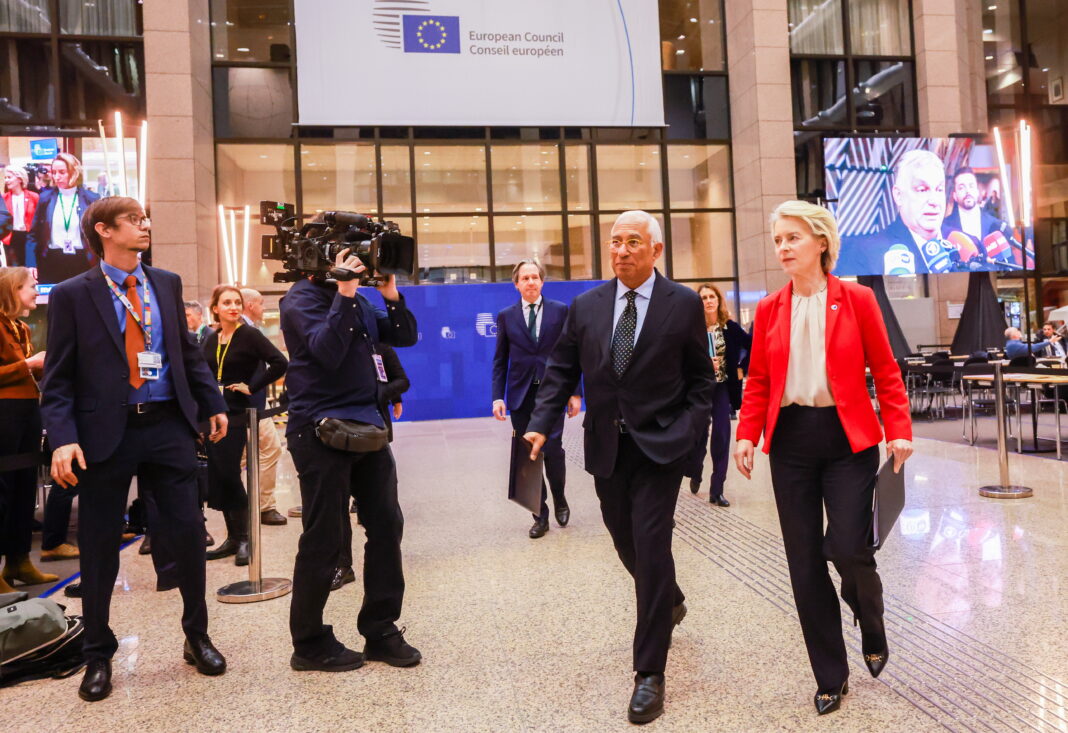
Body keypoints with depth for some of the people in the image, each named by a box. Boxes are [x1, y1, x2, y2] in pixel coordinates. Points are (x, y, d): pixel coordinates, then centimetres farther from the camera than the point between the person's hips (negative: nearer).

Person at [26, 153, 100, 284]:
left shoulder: (91, 199, 2)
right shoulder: (46, 198, 6)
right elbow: (33, 235, 9)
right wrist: (31, 265, -1)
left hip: (82, 262, -1)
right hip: (51, 262, 1)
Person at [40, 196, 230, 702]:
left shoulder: (167, 284, 10)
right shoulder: (73, 294, -1)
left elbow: (188, 351, 15)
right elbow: (58, 376, -3)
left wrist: (212, 404, 8)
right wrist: (63, 438, -15)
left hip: (167, 425, 3)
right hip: (105, 432, -2)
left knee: (189, 532, 4)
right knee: (99, 547, 8)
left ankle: (197, 637, 24)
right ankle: (98, 656, 26)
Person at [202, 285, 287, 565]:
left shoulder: (249, 335, -8)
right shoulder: (210, 340, 10)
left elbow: (280, 363, -19)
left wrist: (252, 387, -15)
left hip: (236, 414, -6)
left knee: (229, 474, -8)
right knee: (217, 477, 7)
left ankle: (243, 538, 5)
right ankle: (232, 537, 18)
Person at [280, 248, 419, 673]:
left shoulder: (358, 301, 15)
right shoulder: (302, 300, -5)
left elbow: (405, 336, 13)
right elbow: (327, 351, -21)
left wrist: (392, 295, 0)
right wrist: (344, 294, -21)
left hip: (366, 425, 7)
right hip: (320, 430, -7)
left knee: (386, 526, 7)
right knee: (323, 539, -1)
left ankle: (381, 630, 19)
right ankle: (309, 644, 15)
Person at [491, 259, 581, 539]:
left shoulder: (560, 311, 4)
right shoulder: (506, 316, 7)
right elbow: (500, 360, 7)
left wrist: (575, 392, -1)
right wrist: (498, 396, -2)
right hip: (521, 395, 2)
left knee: (552, 450, -11)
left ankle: (559, 499, 18)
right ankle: (541, 516, 17)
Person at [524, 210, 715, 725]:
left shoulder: (684, 304, -3)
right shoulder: (586, 306, 4)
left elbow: (701, 379, 2)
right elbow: (561, 370, 5)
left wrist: (684, 431, -10)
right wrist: (541, 424, -7)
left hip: (659, 447, -4)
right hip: (606, 448, 4)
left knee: (651, 548, -6)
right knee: (627, 545, 16)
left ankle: (649, 674, 8)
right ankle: (669, 603, 49)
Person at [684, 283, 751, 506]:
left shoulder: (730, 327, 0)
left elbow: (752, 346, 7)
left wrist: (741, 367, -1)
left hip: (722, 388, 1)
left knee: (721, 436, -2)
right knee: (698, 433, 7)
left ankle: (716, 490, 6)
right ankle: (695, 474, 37)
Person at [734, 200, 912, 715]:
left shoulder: (857, 299, -1)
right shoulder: (769, 310, 6)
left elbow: (886, 373, 0)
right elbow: (758, 382, 6)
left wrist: (899, 432, -11)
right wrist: (747, 436, -6)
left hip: (848, 440, -2)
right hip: (791, 441, 3)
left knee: (847, 547, -11)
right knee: (804, 562, 5)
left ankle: (873, 633, 27)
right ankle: (831, 677, 23)